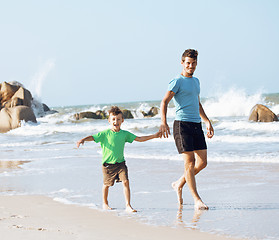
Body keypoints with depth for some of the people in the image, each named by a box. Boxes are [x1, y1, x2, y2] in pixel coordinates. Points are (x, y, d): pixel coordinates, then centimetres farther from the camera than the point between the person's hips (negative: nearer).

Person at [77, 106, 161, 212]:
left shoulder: (125, 134, 2)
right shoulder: (105, 133, -8)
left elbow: (139, 139, 8)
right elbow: (93, 137, -14)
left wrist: (154, 136, 4)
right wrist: (83, 139, -35)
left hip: (120, 163, 2)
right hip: (108, 164, -2)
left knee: (125, 181, -13)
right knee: (107, 184, 13)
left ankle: (128, 205, -9)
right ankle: (105, 203, 37)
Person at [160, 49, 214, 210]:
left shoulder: (196, 81, 20)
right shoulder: (177, 82, -4)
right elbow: (164, 102, -12)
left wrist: (207, 121, 27)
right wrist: (164, 123, -25)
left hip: (197, 124, 8)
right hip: (182, 124, -8)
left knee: (202, 162, 4)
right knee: (189, 162, -8)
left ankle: (179, 184, 24)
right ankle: (196, 200, -6)